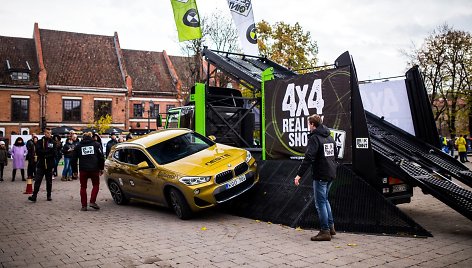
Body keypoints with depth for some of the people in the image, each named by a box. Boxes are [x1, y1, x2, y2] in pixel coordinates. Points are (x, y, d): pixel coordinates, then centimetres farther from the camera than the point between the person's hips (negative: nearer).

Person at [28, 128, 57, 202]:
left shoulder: (53, 142, 5)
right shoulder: (40, 141, 3)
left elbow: (54, 153, -4)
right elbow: (38, 152, -10)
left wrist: (44, 153, -13)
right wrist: (48, 151, -13)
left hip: (49, 165, 2)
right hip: (41, 164, -1)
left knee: (49, 181, 10)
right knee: (37, 180, -5)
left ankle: (49, 196, 20)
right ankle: (34, 196, -4)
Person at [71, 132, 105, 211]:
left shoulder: (78, 146, 10)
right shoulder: (96, 144, 7)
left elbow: (74, 159, 11)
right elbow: (101, 157, 3)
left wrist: (74, 170, 18)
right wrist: (101, 168, 10)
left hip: (83, 170, 1)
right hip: (94, 169, -1)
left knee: (83, 187, 11)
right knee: (96, 185, 14)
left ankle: (84, 205, 8)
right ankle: (92, 202, 1)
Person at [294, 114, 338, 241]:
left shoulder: (314, 138, -13)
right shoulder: (330, 137, 14)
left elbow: (308, 158, -22)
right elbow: (334, 156, 21)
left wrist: (299, 174, -22)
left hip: (320, 175, -9)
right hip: (331, 174, 9)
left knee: (320, 202, -1)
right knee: (325, 200, 21)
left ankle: (325, 231, 3)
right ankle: (331, 226, 24)